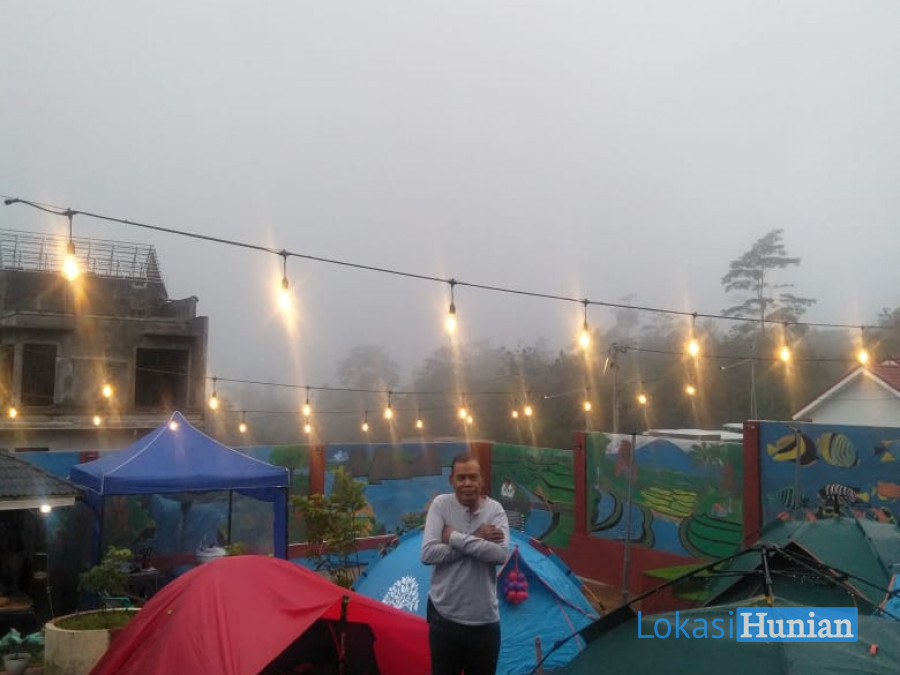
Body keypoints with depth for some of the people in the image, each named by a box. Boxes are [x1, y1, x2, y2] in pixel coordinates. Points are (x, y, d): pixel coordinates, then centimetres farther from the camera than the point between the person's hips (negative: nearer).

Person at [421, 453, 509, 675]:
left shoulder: (494, 509, -4)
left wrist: (455, 538, -19)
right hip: (445, 616, -1)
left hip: (484, 620, 1)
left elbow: (500, 554, -20)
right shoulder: (441, 505, -6)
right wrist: (477, 541, -18)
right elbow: (428, 554, -18)